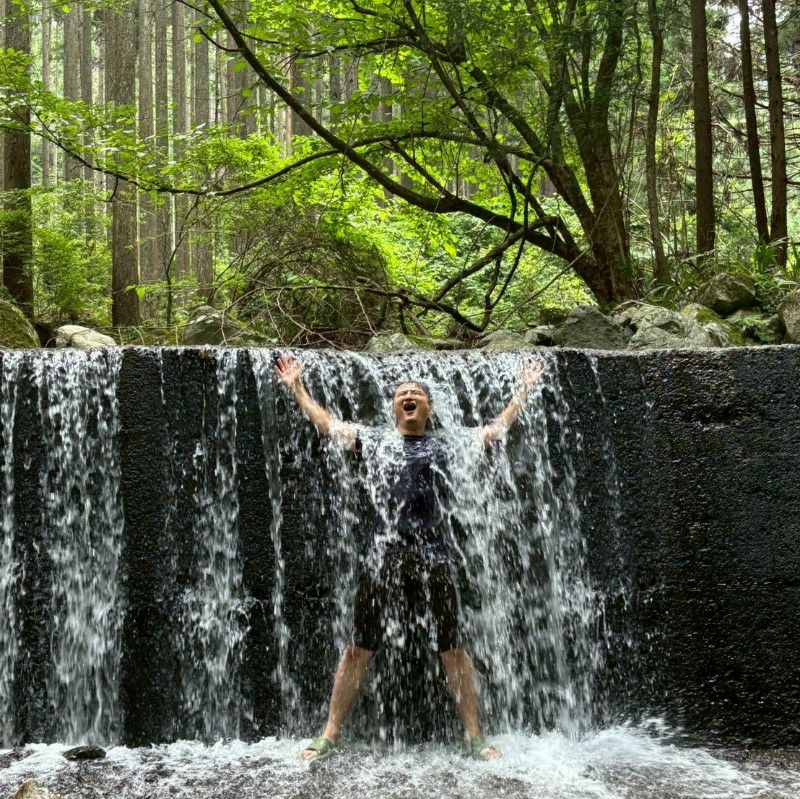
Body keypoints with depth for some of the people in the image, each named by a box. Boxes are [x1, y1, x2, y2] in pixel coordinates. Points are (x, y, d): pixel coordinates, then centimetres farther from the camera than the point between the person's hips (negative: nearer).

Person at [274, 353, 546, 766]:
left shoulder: (445, 445, 13)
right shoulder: (375, 441, 15)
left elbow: (495, 429, 15)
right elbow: (327, 424, 18)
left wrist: (523, 390, 15)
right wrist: (297, 387, 19)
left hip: (431, 556, 0)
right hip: (382, 556, 0)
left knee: (452, 649, 3)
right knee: (359, 648, 3)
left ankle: (474, 736, 12)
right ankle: (329, 736, 10)